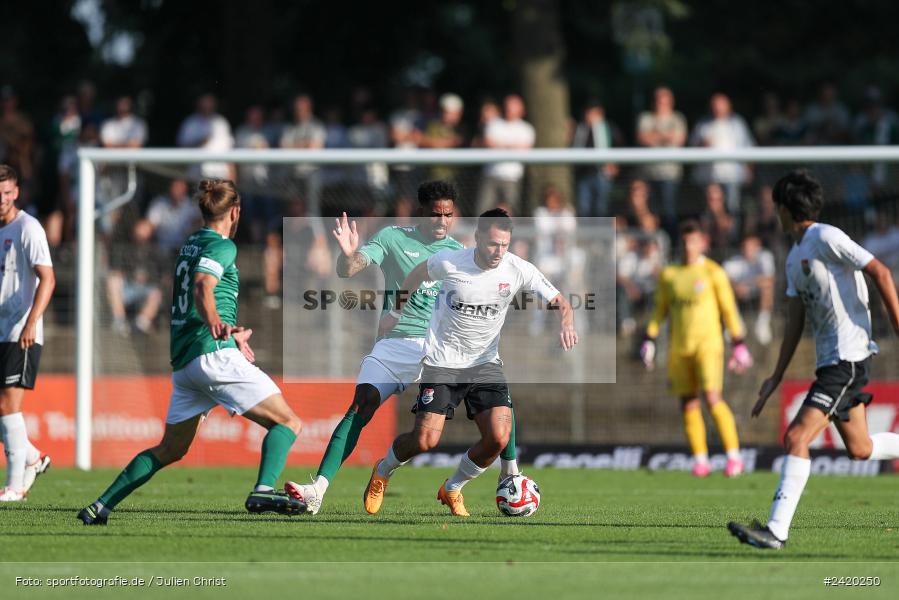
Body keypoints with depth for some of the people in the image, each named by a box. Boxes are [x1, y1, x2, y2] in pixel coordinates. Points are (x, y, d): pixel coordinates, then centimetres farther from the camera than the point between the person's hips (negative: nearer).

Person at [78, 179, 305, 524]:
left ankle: (101, 506, 13)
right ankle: (263, 491, -31)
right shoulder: (222, 246, -4)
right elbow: (202, 288, -23)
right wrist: (215, 322, -42)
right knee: (287, 422, -8)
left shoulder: (191, 245, 23)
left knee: (171, 450, 18)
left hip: (183, 363, 9)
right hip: (215, 354, -9)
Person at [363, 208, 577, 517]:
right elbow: (417, 274, 8)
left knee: (499, 437, -16)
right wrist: (395, 313, 20)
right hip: (442, 361, -2)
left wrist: (566, 322, -32)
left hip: (485, 363, 2)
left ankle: (452, 489, 12)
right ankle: (382, 472, 22)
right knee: (425, 441, -13)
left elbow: (559, 301, -9)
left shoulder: (518, 270, -12)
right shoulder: (449, 262, -14)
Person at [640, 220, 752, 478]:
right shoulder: (669, 275, 10)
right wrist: (649, 339, 9)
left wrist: (738, 344, -1)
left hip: (707, 343, -4)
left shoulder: (712, 272, -1)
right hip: (680, 347, 5)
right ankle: (700, 459, 9)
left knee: (712, 398, -18)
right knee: (688, 404, 2)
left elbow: (728, 309, 1)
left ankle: (734, 455, -15)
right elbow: (660, 310, 17)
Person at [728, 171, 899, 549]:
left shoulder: (826, 238, -11)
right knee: (859, 449, 15)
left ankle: (777, 531, -19)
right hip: (830, 359, 10)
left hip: (847, 359, -10)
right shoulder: (795, 258, 16)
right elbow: (795, 322, 19)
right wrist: (776, 377, 16)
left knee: (796, 438, -16)